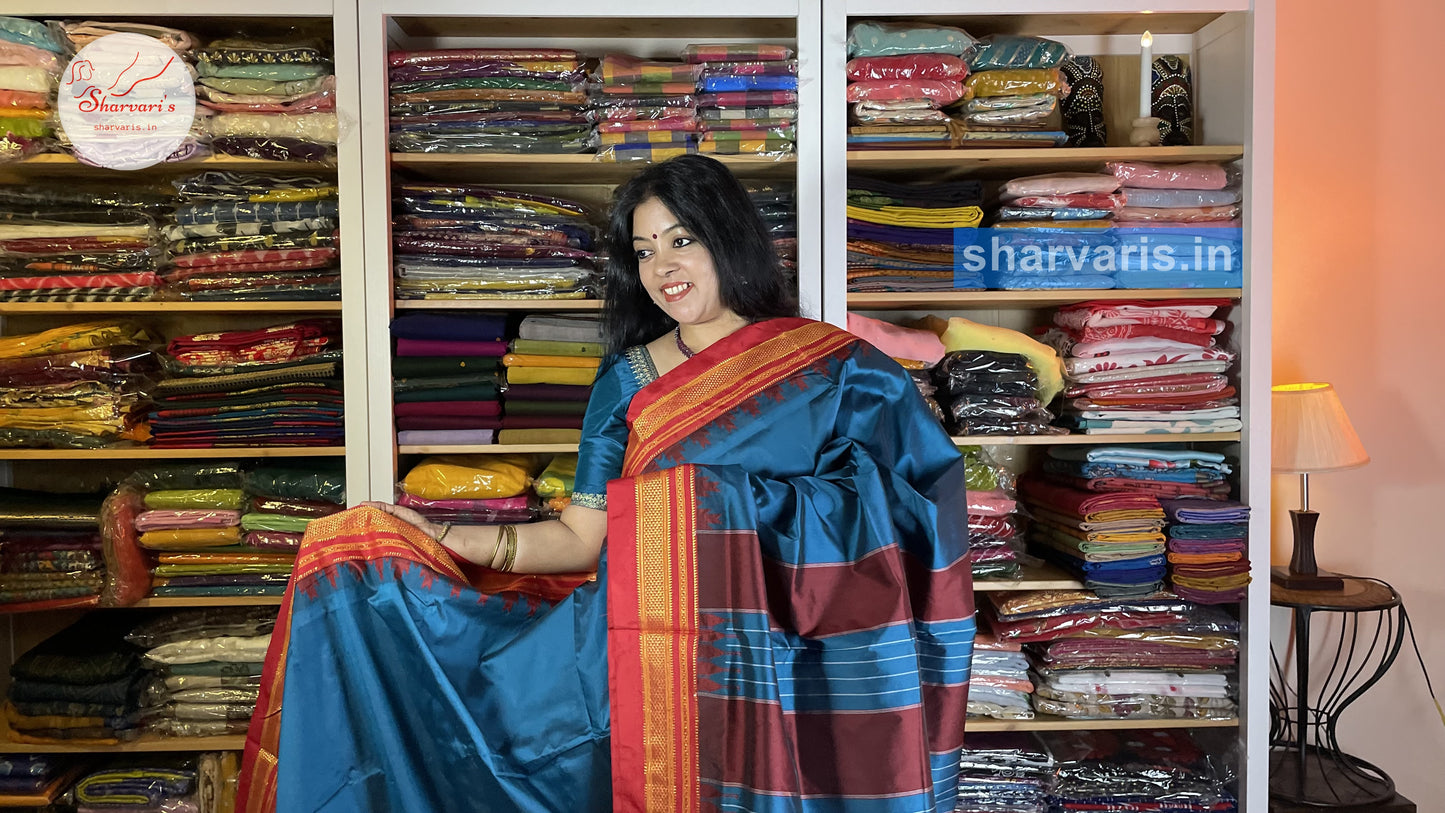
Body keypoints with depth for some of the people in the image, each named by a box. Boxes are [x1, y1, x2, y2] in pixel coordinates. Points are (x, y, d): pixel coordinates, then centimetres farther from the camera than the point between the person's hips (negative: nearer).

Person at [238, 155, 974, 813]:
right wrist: (447, 539, -11)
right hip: (652, 657, 2)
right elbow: (582, 538, 2)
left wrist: (742, 507, -13)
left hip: (781, 676, -1)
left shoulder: (837, 369, 0)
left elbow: (920, 506, -4)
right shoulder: (628, 381, 6)